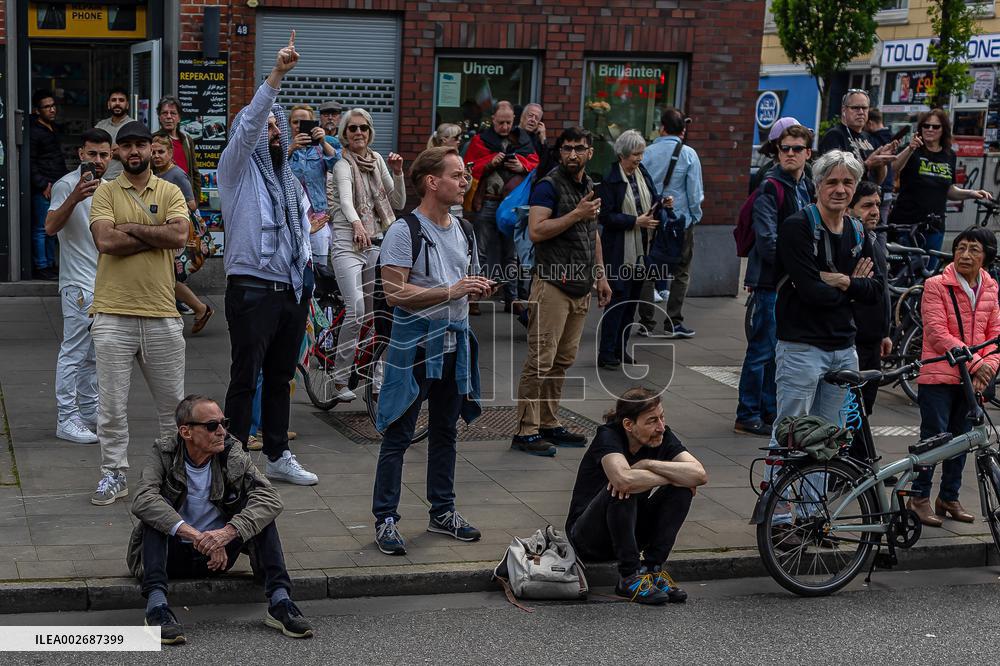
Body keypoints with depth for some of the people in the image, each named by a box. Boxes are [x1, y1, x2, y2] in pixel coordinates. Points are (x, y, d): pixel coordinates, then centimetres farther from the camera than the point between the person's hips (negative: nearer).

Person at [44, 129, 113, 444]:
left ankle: (89, 412, 23)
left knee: (94, 354, 14)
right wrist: (74, 197, -40)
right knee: (74, 353, -7)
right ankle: (66, 419, -3)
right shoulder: (67, 185, -12)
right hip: (79, 284, -8)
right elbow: (50, 227, -26)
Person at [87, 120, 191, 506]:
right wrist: (157, 234, -9)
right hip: (113, 315, -1)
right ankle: (114, 475, 13)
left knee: (173, 401, 10)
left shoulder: (170, 192, 7)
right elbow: (105, 241, -13)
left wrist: (131, 228, -10)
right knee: (112, 404, 2)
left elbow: (179, 236, -11)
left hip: (162, 314, 1)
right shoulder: (105, 193, 4)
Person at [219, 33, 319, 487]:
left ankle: (277, 457, 23)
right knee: (245, 378, -3)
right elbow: (250, 121, -18)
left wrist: (306, 280, 15)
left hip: (291, 292, 7)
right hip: (252, 291, -7)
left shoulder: (289, 180, 18)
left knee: (280, 377, 14)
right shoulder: (237, 169, -2)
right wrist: (276, 74, -28)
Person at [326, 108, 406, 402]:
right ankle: (340, 379, -10)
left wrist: (397, 173, -4)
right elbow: (346, 200, -28)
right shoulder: (343, 165, -7)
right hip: (347, 244, -6)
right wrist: (357, 224, -48)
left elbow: (399, 203, 12)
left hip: (374, 243, 6)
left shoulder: (377, 160, 12)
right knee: (356, 311, -19)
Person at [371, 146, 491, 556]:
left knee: (445, 431, 15)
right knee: (398, 436, -2)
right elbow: (395, 293, -20)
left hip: (455, 344, 7)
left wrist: (481, 290, 0)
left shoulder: (463, 231, 13)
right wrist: (450, 292, -24)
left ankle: (443, 512, 26)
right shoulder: (404, 232, -11)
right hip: (415, 346, -7)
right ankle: (385, 519, 4)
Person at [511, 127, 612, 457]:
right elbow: (536, 231, -19)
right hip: (553, 284, -8)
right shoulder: (549, 186, -9)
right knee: (541, 361, -8)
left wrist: (601, 275, 22)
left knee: (563, 360, 11)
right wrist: (576, 214, -19)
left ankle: (548, 423, 19)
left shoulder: (589, 185, 16)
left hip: (581, 287, 8)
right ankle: (525, 431, -4)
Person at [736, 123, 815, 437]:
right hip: (771, 281, -8)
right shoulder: (770, 187, -12)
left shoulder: (808, 187, 14)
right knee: (764, 348, -4)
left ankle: (771, 410, 24)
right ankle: (747, 416, 4)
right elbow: (767, 240, -19)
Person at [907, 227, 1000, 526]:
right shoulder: (936, 285, -7)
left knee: (960, 439, 12)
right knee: (934, 437, -4)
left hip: (971, 379, 5)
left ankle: (949, 497, 25)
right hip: (938, 376, -5)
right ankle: (919, 497, 9)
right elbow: (937, 334, -14)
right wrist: (974, 362, -21)